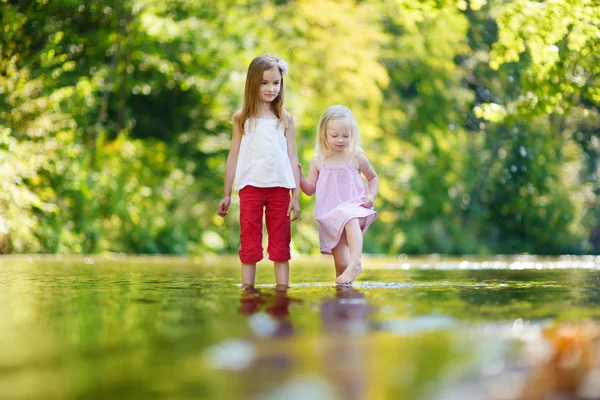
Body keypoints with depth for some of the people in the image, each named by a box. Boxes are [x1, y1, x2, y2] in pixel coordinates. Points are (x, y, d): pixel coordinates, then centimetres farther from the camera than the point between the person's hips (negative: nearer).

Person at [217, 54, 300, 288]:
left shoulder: (285, 119, 6)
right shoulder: (242, 119, 5)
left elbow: (292, 158, 6)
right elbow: (233, 157, 8)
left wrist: (295, 196, 1)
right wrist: (227, 194, 8)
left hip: (279, 187, 1)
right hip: (250, 187, -1)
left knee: (280, 244, 4)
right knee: (249, 244, 1)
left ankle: (282, 289, 7)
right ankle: (247, 288, 4)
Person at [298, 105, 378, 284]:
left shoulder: (357, 158, 3)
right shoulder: (318, 162, 5)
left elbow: (373, 178, 19)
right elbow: (310, 189, 8)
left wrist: (372, 195, 0)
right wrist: (299, 175, -9)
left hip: (354, 208, -2)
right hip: (330, 217, 2)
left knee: (351, 220, -41)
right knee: (341, 265, -2)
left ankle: (356, 262, -53)